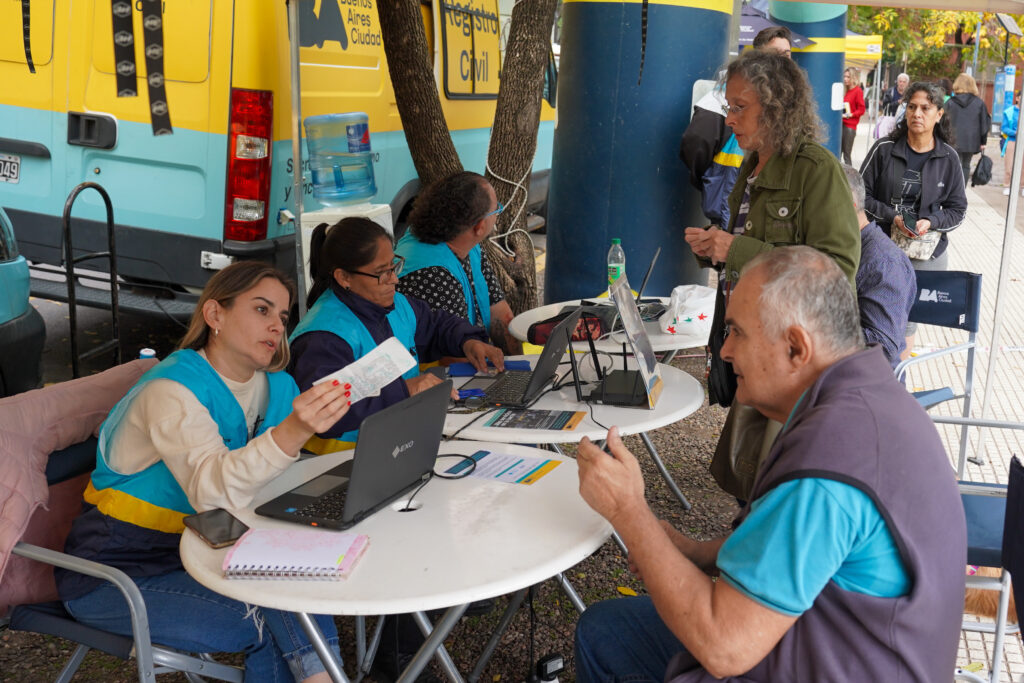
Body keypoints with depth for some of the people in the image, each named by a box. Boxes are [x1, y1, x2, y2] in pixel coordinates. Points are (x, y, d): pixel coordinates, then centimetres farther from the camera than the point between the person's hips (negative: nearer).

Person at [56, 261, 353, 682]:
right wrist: (292, 432, -52)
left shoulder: (278, 386, 2)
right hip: (116, 571, -6)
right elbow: (213, 491, -37)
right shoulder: (172, 390, -20)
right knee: (265, 628, -23)